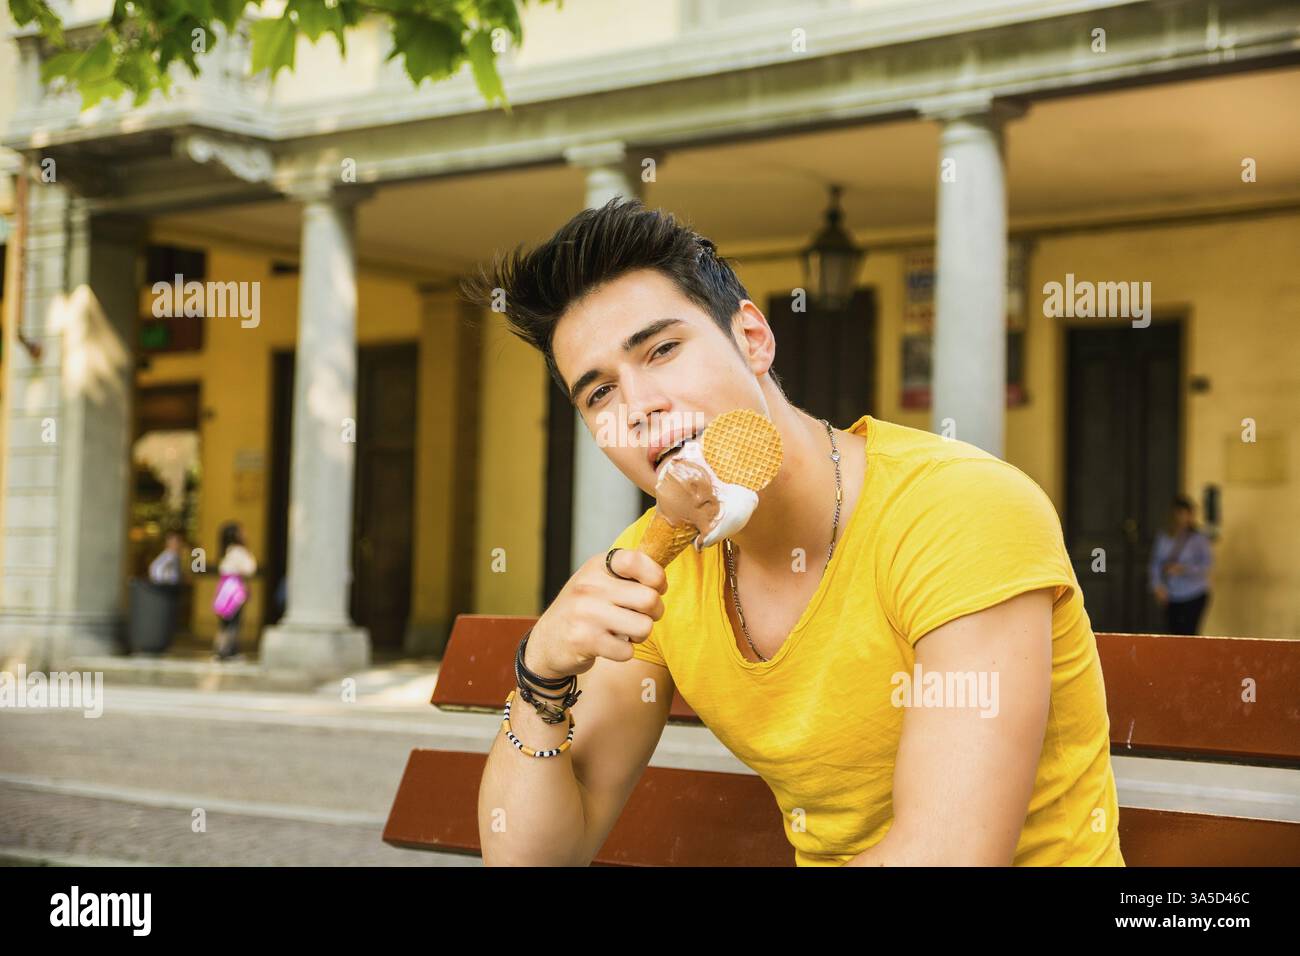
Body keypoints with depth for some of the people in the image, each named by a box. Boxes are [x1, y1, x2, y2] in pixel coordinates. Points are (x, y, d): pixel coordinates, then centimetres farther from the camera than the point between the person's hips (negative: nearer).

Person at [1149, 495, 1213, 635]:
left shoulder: (1199, 538, -6)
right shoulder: (1162, 537, 4)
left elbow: (1208, 563, -11)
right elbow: (1156, 563, 2)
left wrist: (1183, 569, -23)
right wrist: (1157, 585, -13)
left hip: (1194, 596, -4)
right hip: (1171, 597, 4)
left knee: (1188, 633, -10)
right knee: (1172, 632, 2)